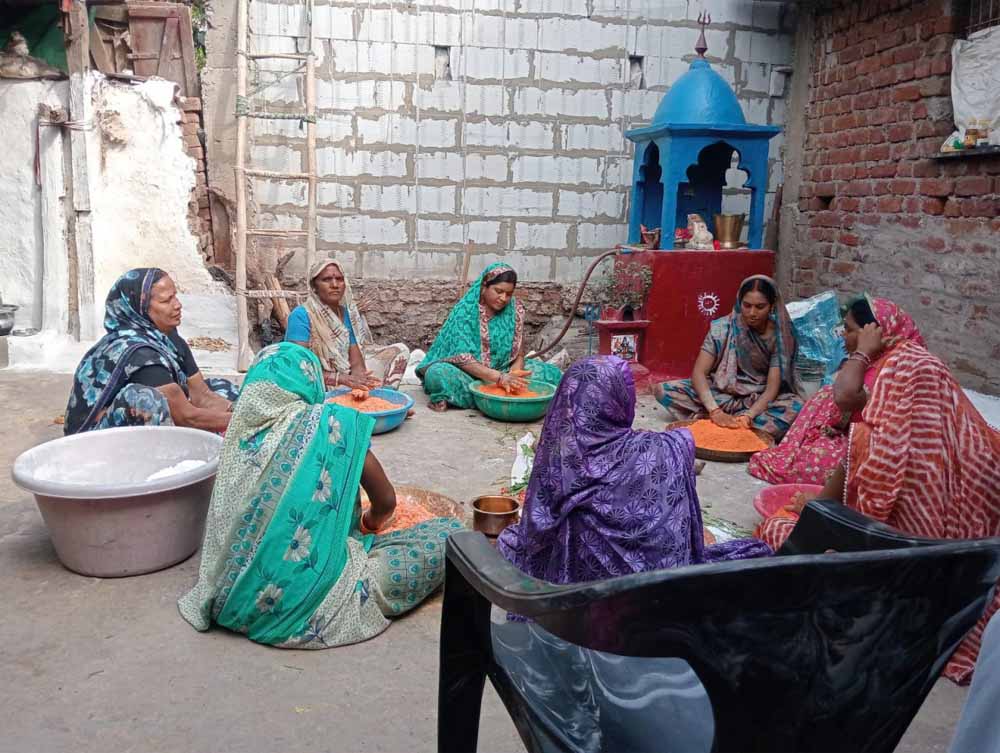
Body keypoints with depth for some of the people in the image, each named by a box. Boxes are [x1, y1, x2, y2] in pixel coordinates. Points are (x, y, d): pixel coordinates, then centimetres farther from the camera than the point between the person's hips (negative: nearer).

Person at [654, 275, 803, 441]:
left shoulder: (779, 336, -12)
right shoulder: (722, 327, -13)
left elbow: (773, 386, -18)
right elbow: (699, 372, -20)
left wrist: (749, 415, -37)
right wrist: (715, 411, -36)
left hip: (759, 400, 0)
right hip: (720, 394, 0)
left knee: (796, 407, -35)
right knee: (663, 390, -20)